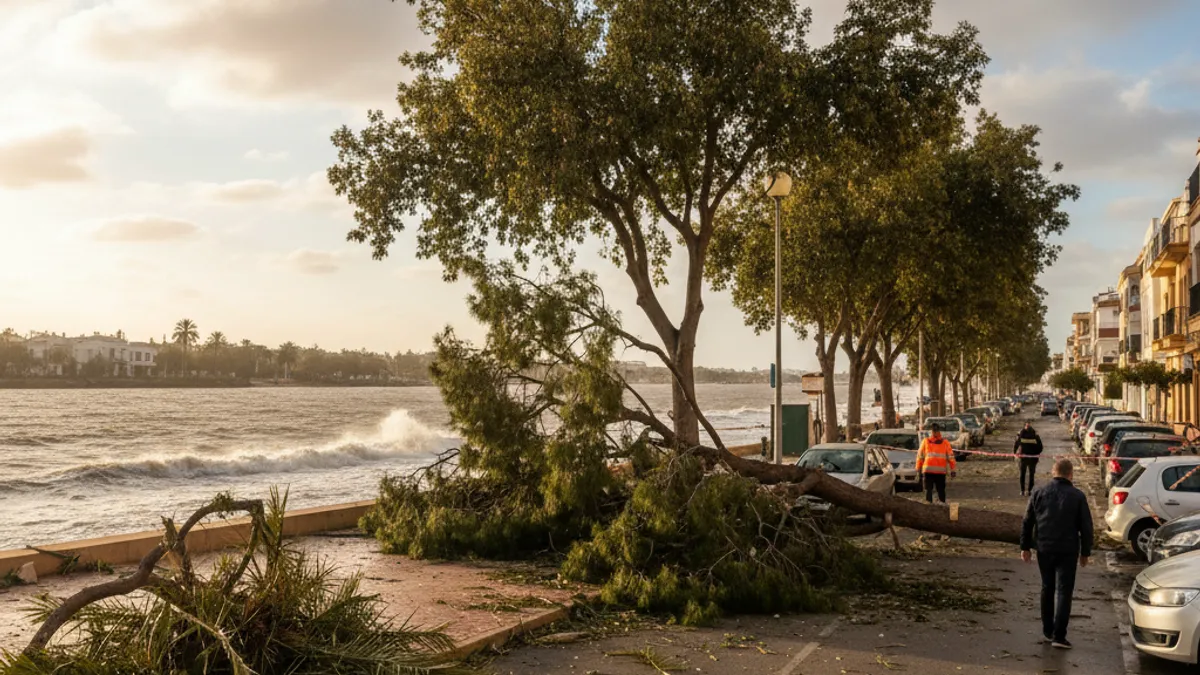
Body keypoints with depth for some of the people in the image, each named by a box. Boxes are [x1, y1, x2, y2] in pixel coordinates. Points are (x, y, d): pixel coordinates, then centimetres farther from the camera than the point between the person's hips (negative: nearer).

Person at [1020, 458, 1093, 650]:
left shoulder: (1039, 492, 2)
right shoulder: (1077, 496, -5)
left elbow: (1027, 522, 5)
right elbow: (1086, 527, -2)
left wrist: (1025, 546, 13)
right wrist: (1085, 552, 7)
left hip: (1044, 549, 3)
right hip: (1067, 550, -3)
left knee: (1047, 589, 15)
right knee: (1063, 591, 0)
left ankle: (1047, 632, 20)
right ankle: (1058, 636, -6)